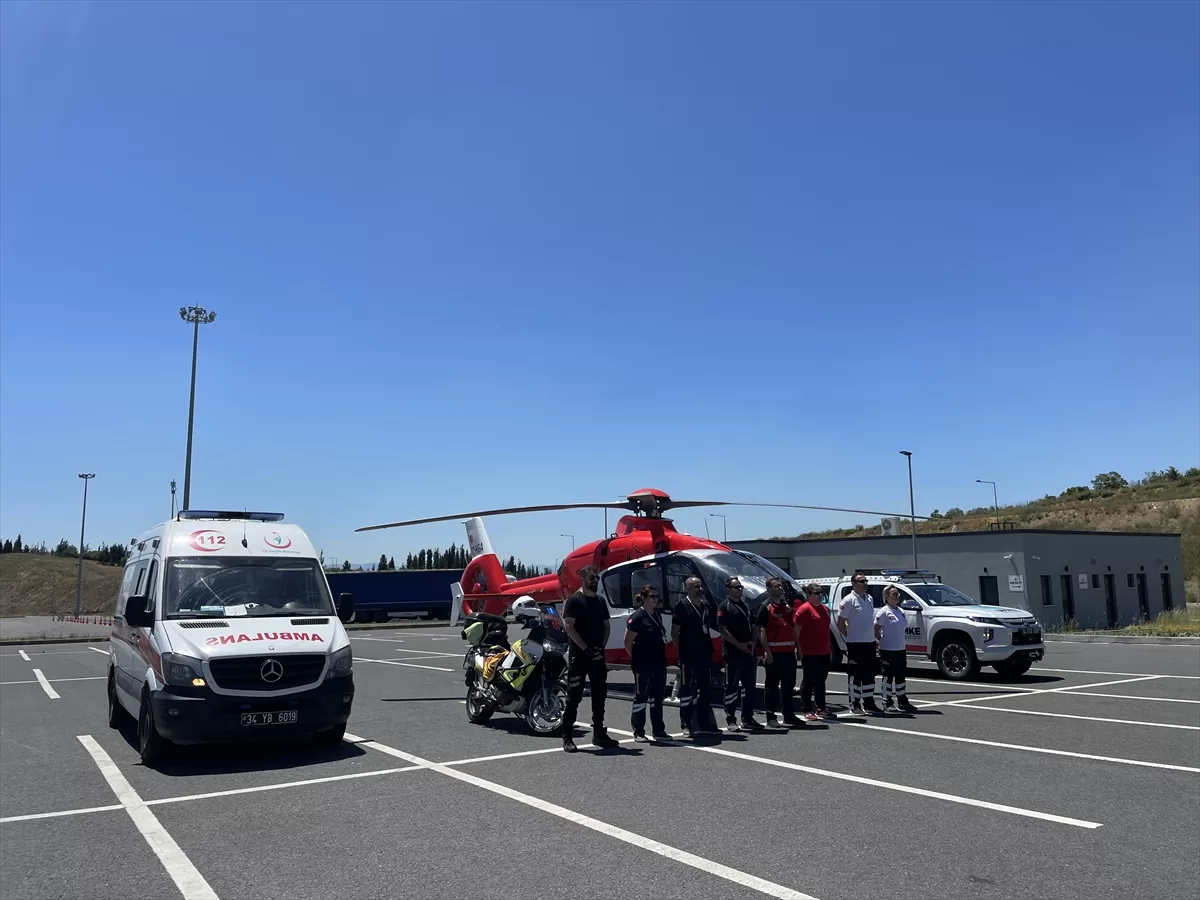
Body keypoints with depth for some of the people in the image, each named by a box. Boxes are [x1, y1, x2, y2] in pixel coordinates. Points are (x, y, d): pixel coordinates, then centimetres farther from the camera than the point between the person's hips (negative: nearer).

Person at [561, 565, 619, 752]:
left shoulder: (600, 601, 13)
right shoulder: (574, 600, -7)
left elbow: (606, 626, 16)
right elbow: (568, 627, -14)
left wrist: (602, 646, -1)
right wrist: (586, 648, -17)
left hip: (597, 656, 7)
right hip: (578, 656, -7)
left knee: (599, 696, 12)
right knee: (574, 697, -4)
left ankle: (599, 734, 23)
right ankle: (567, 738, 1)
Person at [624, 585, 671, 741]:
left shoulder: (657, 615, 12)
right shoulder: (637, 617, -13)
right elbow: (628, 642, -12)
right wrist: (636, 658, -4)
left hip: (659, 663, 8)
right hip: (643, 665, -8)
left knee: (657, 697, 13)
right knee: (641, 697, 1)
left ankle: (659, 731, 20)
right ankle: (638, 732, 8)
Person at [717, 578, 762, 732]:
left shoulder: (745, 605, 17)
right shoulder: (724, 607, -6)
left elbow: (751, 627, 20)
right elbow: (722, 630, -14)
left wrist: (752, 643, 1)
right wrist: (739, 645, -17)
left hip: (748, 652, 7)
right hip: (732, 653, -7)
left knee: (749, 686, 11)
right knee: (731, 686, -1)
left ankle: (747, 718, 20)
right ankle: (730, 720, 4)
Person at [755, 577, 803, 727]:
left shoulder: (788, 605, 15)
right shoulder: (765, 607, -6)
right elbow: (762, 631, -12)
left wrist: (797, 647, 14)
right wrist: (767, 651, -19)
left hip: (788, 651, 7)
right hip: (774, 653, -7)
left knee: (789, 684, 13)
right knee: (772, 685, 0)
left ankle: (789, 715, 23)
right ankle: (770, 717, 6)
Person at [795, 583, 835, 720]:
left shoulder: (824, 609, 14)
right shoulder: (804, 609, -12)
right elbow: (797, 631, -14)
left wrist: (829, 646, 19)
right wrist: (799, 649, -17)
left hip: (824, 652, 8)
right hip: (809, 653, -8)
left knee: (820, 681, 15)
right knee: (808, 682, 0)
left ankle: (820, 708, 23)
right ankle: (807, 710, 7)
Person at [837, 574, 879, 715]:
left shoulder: (869, 598, 12)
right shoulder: (849, 600, -11)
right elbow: (840, 623, -10)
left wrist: (873, 636, 13)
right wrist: (849, 636, -6)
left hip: (870, 642, 7)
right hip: (855, 644, -7)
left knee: (869, 674, 13)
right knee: (855, 675, -1)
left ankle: (869, 703, 22)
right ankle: (854, 705, 5)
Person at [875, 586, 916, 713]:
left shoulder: (901, 611, 10)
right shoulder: (884, 612, -12)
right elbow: (876, 630, -12)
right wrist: (883, 641, -8)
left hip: (900, 649, 7)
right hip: (888, 650, -7)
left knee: (900, 676, 14)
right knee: (888, 676, -1)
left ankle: (902, 701, 24)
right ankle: (887, 703, 6)